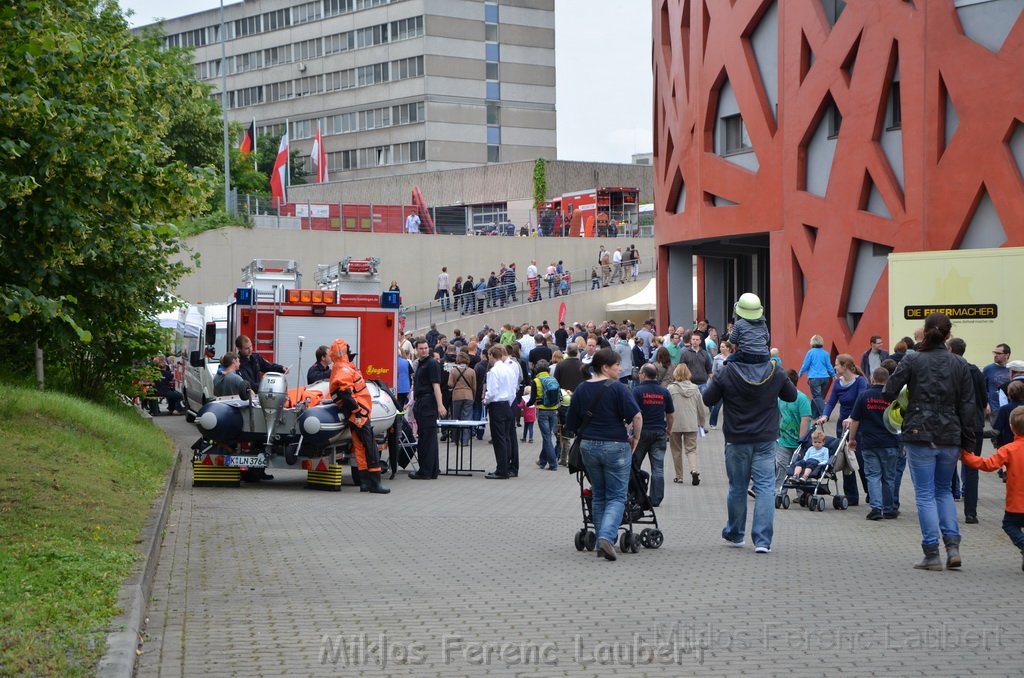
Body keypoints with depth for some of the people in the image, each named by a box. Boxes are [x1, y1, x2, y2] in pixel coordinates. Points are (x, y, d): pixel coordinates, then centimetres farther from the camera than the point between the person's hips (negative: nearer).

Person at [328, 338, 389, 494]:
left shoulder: (343, 368, 19)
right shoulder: (344, 370, -15)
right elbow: (344, 392, -26)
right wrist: (356, 409, -23)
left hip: (358, 415, 11)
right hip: (358, 415, -11)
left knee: (360, 447, 11)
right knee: (371, 448, -10)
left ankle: (364, 482, 12)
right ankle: (374, 483, -11)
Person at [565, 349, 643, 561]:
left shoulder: (581, 389, 5)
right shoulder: (617, 388, -11)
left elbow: (571, 423, 9)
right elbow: (636, 416, -17)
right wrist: (636, 438, -2)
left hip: (588, 446, 5)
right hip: (615, 446, -5)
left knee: (598, 496, 17)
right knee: (616, 497, 1)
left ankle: (601, 543, 18)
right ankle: (606, 537, -19)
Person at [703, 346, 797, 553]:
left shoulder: (727, 372, -11)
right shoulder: (775, 372, -4)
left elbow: (707, 399, -4)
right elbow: (792, 395, 11)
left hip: (737, 440, 0)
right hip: (766, 440, 0)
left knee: (737, 488, 13)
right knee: (765, 486, -1)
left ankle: (734, 535, 28)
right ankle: (763, 540, -10)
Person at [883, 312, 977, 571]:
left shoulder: (912, 360, -5)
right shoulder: (960, 364, 3)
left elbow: (888, 394, -8)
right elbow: (967, 406, 4)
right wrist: (968, 442, 9)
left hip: (919, 435, -3)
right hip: (950, 437, 3)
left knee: (925, 494, 3)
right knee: (944, 491, 19)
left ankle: (932, 554, 1)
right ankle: (953, 545, 5)